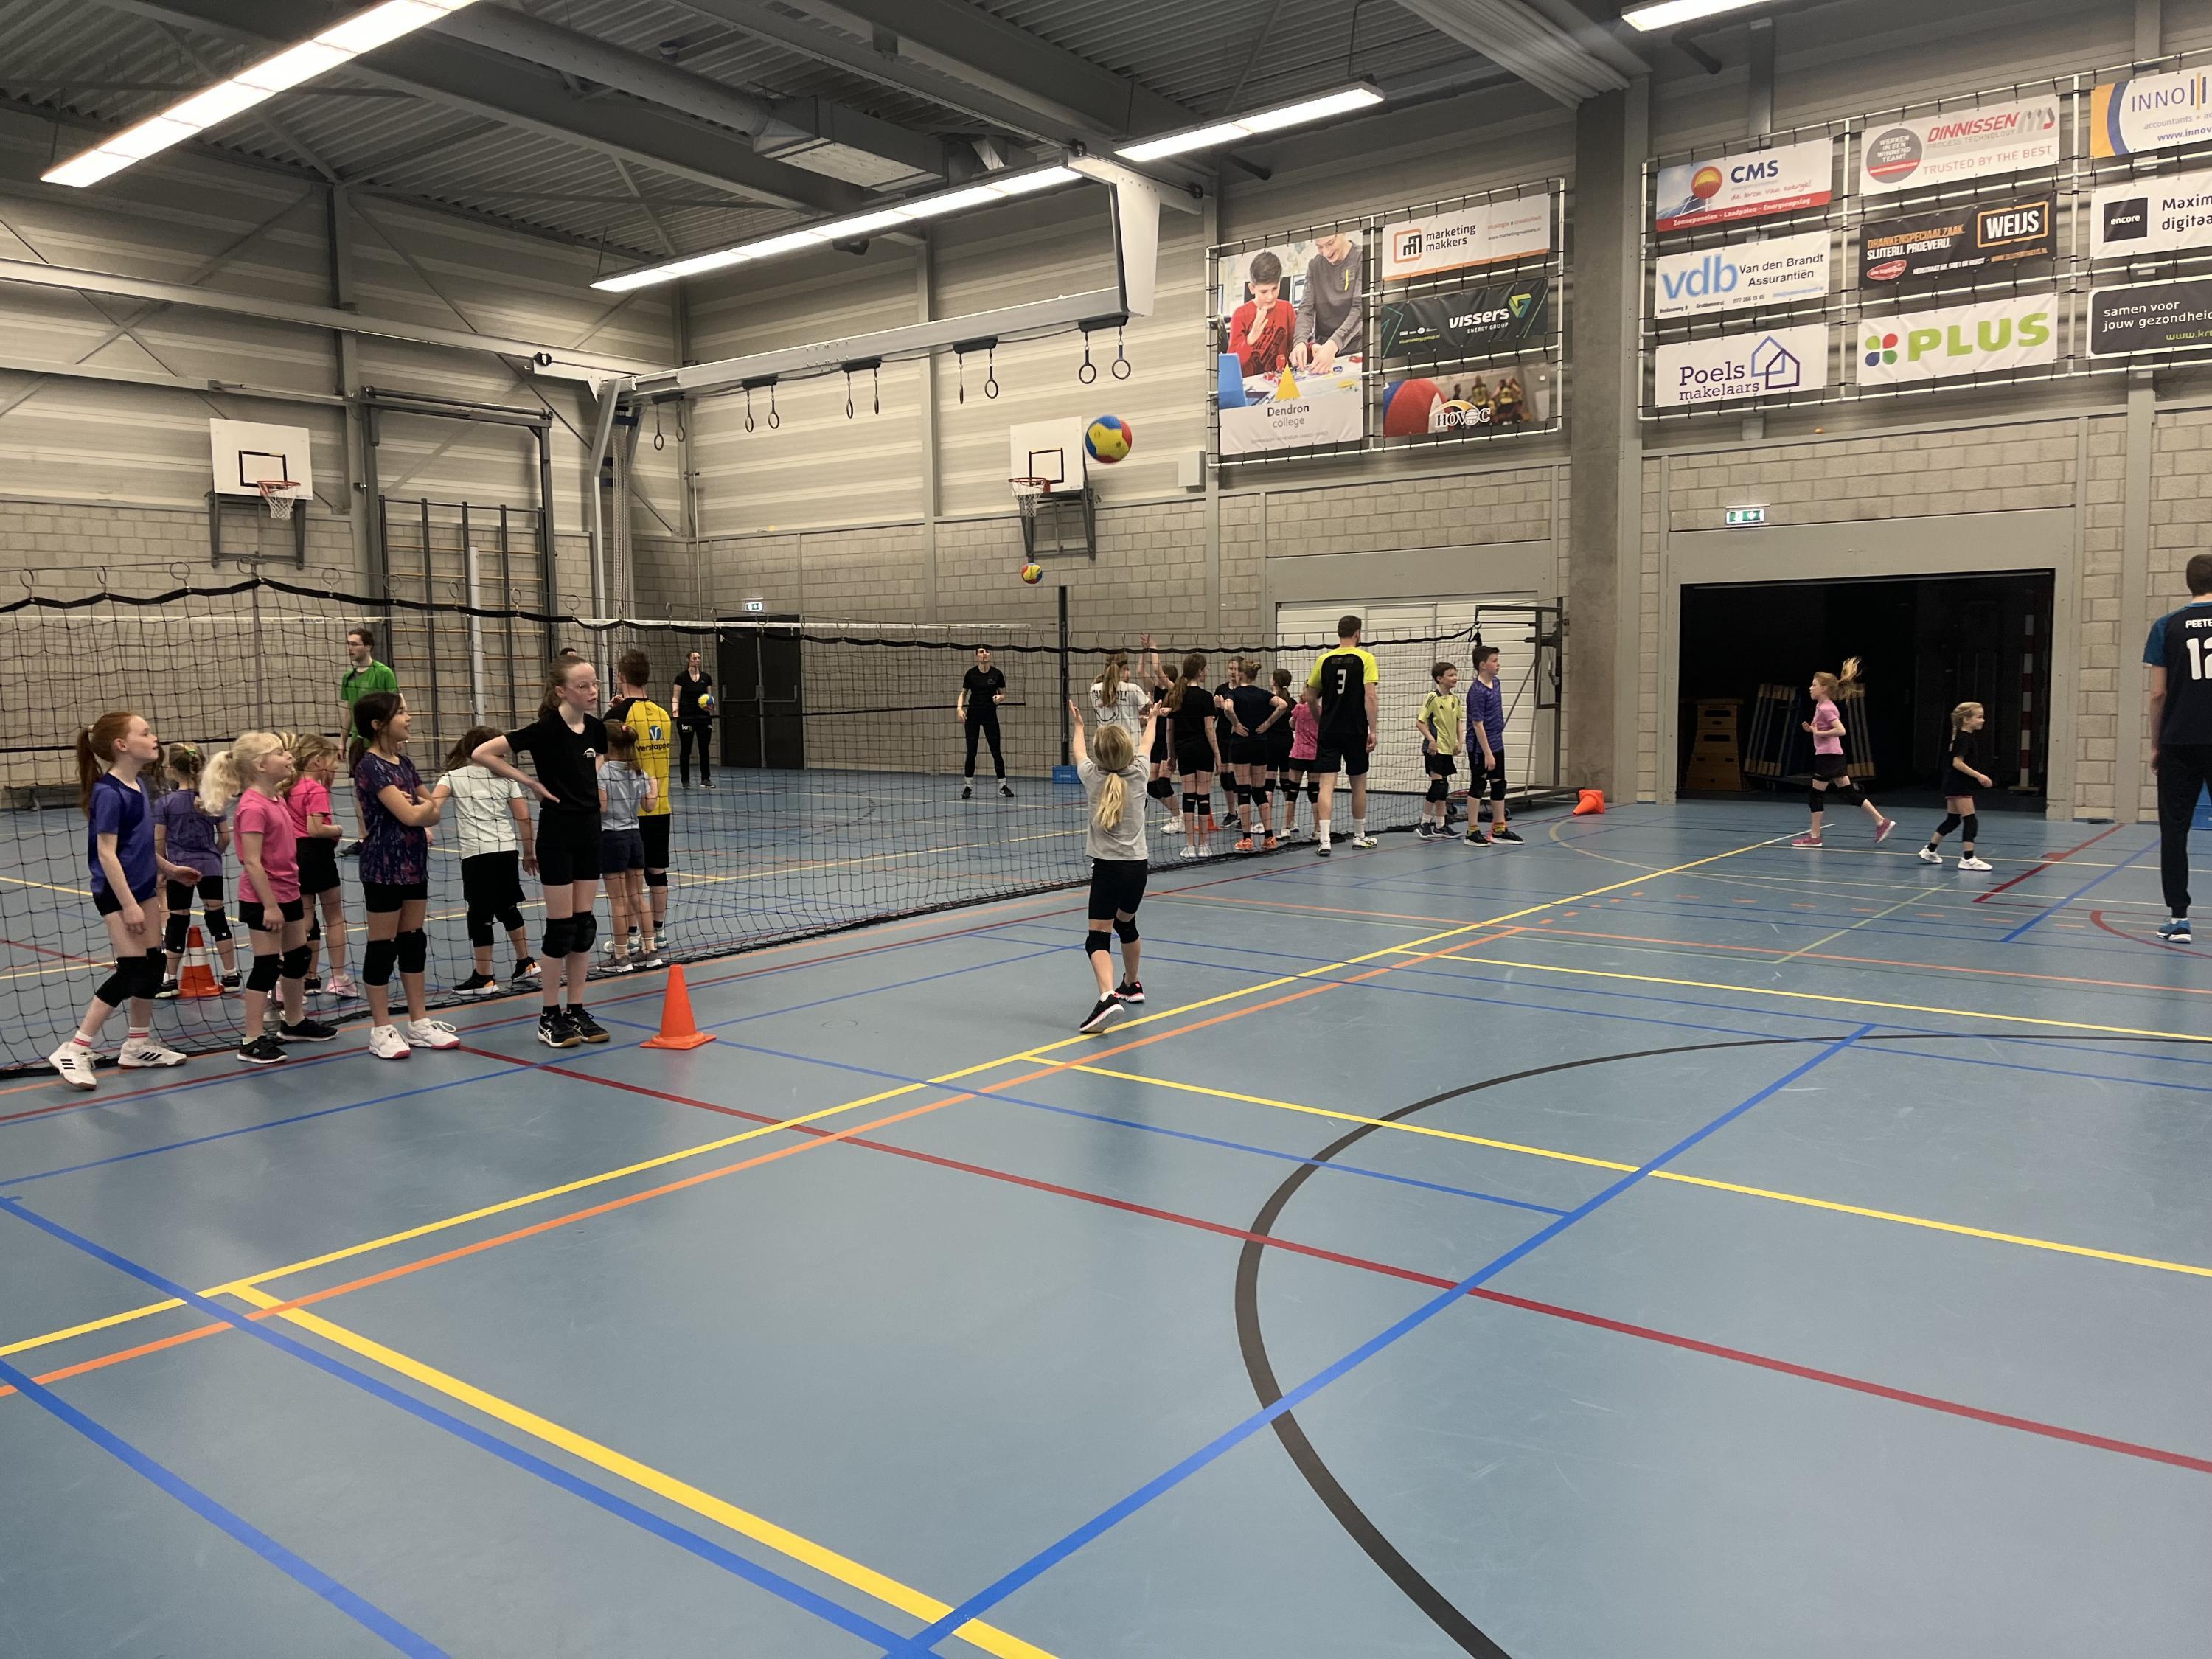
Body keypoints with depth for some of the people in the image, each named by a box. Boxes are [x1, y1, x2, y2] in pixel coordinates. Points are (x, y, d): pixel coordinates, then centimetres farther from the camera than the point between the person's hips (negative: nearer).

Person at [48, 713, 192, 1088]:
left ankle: (139, 1045, 24)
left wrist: (168, 868, 28)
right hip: (116, 894, -9)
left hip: (140, 888, 9)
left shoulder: (138, 785, 7)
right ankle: (74, 1050, -2)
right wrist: (128, 904, -22)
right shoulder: (109, 793, -19)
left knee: (153, 963, 12)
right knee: (132, 970, -11)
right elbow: (107, 853, -21)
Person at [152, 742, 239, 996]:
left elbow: (159, 843, -6)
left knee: (177, 922, 5)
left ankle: (169, 981, 12)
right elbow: (225, 837, 4)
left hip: (179, 869, -2)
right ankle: (231, 975, 13)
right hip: (210, 868, 2)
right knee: (217, 918, 9)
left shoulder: (165, 803, -8)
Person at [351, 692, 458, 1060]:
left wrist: (420, 807, -9)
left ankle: (420, 1023, 19)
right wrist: (426, 804, -1)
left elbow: (436, 811, 12)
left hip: (414, 863, 8)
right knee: (382, 946, 0)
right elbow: (409, 815, -21)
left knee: (414, 940, 11)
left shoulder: (403, 762, 10)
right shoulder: (370, 765, -14)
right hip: (384, 866, -8)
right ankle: (382, 1030, 8)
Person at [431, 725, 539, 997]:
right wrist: (529, 852, 15)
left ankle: (483, 979, 6)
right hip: (508, 850, 3)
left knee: (480, 914, 1)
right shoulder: (506, 776, 10)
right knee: (507, 908, 20)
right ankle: (526, 964, 27)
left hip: (476, 853, -3)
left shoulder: (453, 777, 6)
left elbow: (434, 803, -14)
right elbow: (524, 817, 7)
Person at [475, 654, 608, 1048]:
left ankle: (576, 1011, 18)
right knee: (561, 927, -2)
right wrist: (530, 783, -14)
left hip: (589, 830, 6)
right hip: (557, 833, -6)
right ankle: (550, 1017, 10)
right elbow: (483, 753, -17)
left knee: (585, 924, 9)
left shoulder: (596, 727, 3)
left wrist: (588, 781, 9)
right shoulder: (547, 729, -15)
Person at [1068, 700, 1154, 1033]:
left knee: (1098, 937, -9)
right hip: (1138, 864, 4)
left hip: (1107, 866, -4)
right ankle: (1132, 985, 45)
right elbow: (1145, 744, 23)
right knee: (1126, 924, 26)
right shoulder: (1138, 774, 0)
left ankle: (1108, 996, -32)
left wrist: (1078, 725, 40)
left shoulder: (1092, 776, -5)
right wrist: (1151, 720, 44)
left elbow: (1078, 752, 19)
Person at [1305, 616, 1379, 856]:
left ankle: (1324, 839, -16)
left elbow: (1310, 697, 9)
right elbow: (1370, 696, -11)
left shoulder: (1325, 659, 5)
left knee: (1327, 784, -3)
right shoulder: (1365, 658, -4)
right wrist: (1372, 730, -9)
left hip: (1328, 731, 2)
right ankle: (1359, 836, 27)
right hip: (1355, 731, -2)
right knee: (1359, 784, 14)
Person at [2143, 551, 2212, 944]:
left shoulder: (2167, 626, 0)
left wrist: (2155, 745, 8)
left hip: (2179, 743, -1)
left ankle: (2178, 918, 4)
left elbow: (2157, 694, -1)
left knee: (2175, 829, 5)